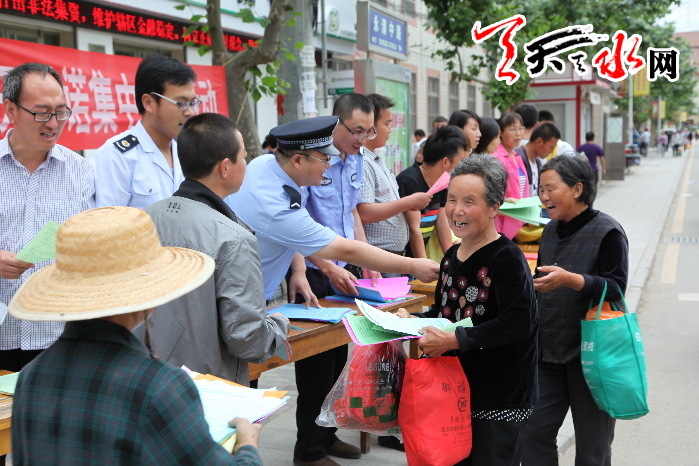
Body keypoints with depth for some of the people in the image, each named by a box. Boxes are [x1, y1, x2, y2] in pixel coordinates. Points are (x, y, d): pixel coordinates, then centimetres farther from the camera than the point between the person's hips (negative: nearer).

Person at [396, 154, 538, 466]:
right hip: (456, 387, 8)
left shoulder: (507, 259, -17)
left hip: (499, 396, -8)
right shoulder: (451, 257, 9)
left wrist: (454, 340, -31)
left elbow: (517, 323, -27)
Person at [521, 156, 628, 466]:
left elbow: (616, 289, -18)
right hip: (548, 350, 7)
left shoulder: (607, 232, -12)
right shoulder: (551, 231, 10)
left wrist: (570, 279, -31)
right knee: (534, 432, 8)